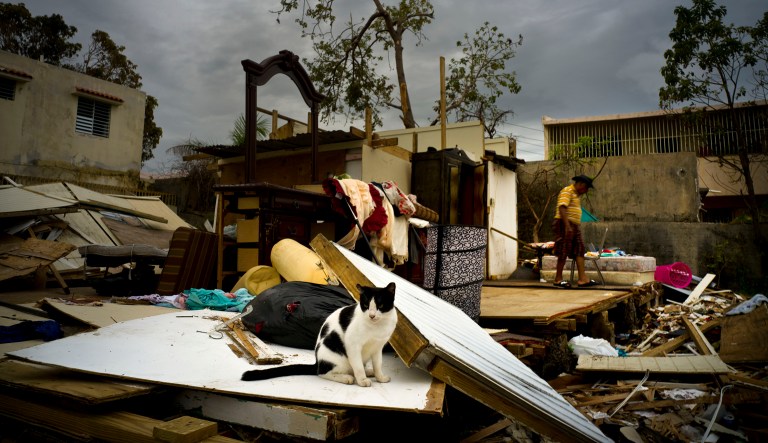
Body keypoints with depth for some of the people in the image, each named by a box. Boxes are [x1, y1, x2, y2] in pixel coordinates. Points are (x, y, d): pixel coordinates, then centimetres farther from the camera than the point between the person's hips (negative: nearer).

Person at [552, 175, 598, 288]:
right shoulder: (567, 191, -10)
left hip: (574, 226, 10)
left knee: (579, 251, 2)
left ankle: (582, 279, -1)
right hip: (565, 225, -10)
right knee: (563, 252, -6)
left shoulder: (577, 194, 21)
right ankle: (558, 279, 3)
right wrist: (567, 226, -28)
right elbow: (562, 208, -22)